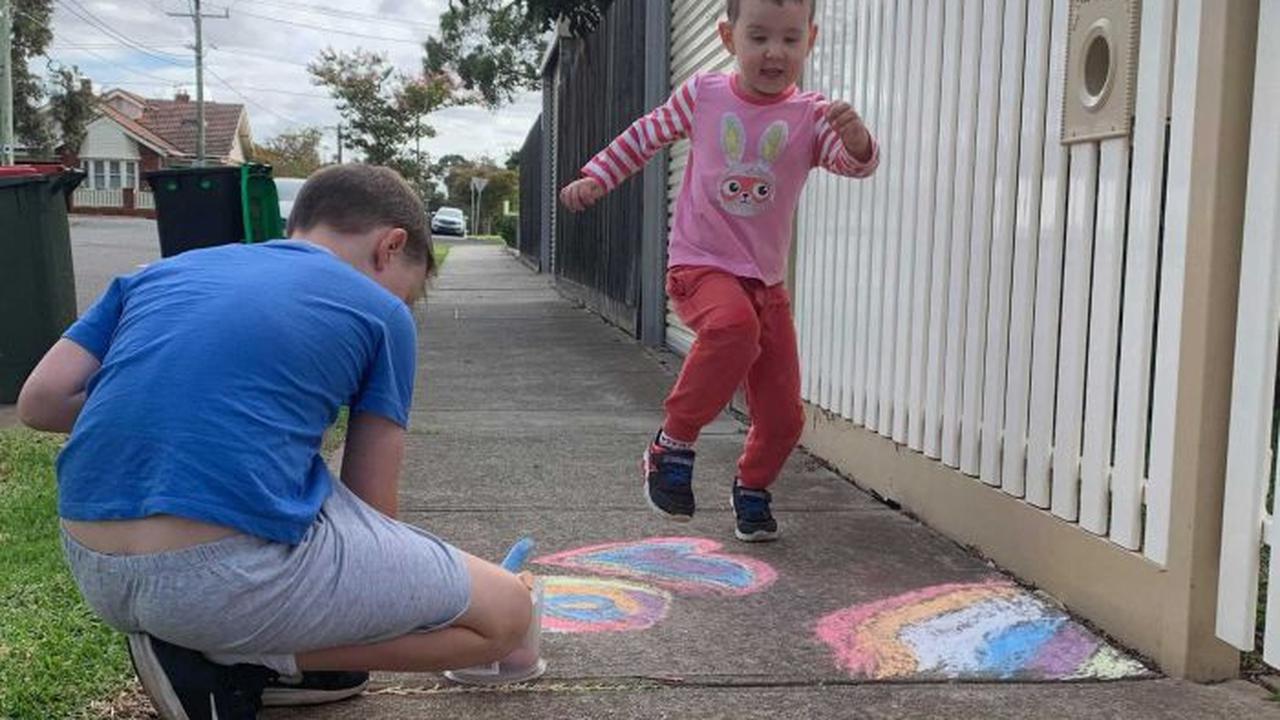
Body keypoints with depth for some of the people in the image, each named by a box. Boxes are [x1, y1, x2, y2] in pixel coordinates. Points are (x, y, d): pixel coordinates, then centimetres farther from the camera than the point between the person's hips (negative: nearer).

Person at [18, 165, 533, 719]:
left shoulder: (163, 271, 19)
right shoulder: (380, 312, 7)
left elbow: (39, 402, 13)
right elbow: (371, 505, 11)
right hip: (231, 580, -7)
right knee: (506, 612, 8)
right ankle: (238, 660, 1)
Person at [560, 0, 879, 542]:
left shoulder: (810, 116, -2)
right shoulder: (702, 95, -1)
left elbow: (856, 163, -17)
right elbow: (646, 136, 14)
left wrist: (855, 136, -38)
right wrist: (594, 178, 12)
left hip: (766, 280, 3)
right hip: (700, 266, -3)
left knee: (784, 415, 5)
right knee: (733, 324, -38)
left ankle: (751, 490, 37)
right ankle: (673, 444, -20)